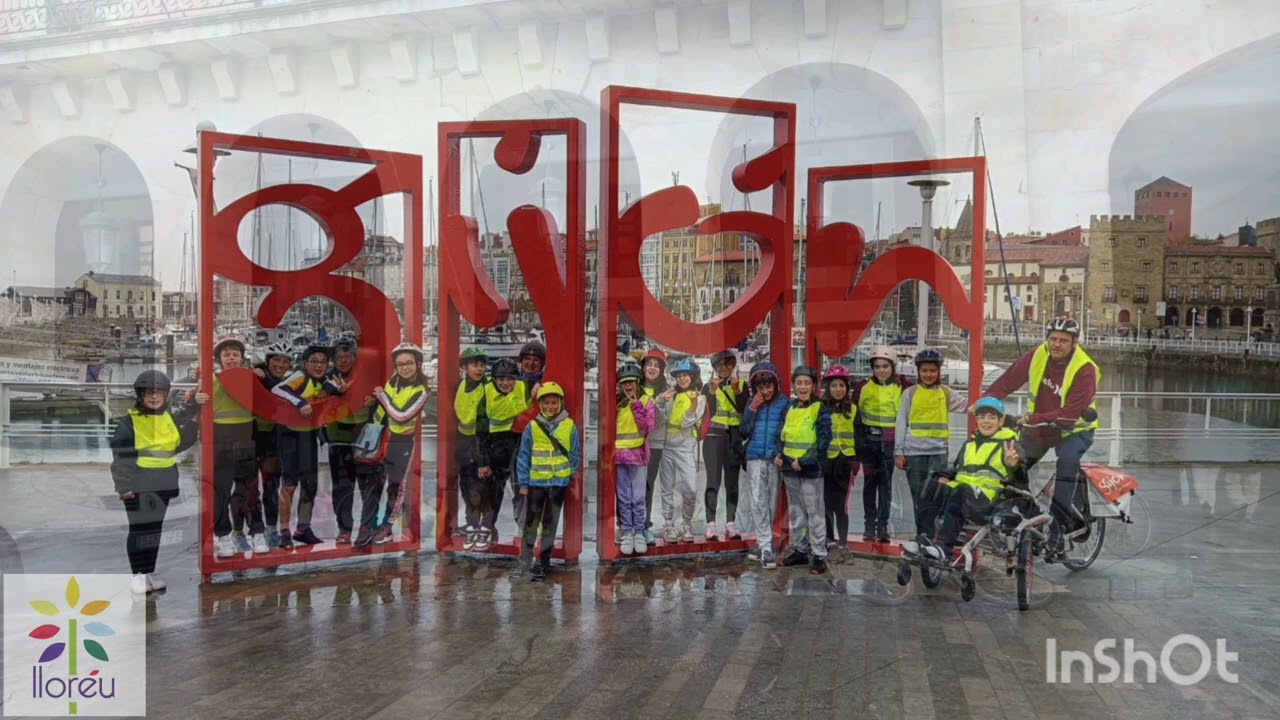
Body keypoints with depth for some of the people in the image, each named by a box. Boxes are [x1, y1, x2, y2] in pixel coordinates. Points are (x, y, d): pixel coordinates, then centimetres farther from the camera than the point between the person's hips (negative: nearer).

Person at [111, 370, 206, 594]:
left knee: (155, 528, 13)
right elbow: (121, 456, -10)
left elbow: (179, 444, 14)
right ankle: (138, 574, 9)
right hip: (138, 486, -6)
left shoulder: (170, 419, 10)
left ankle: (149, 572, 23)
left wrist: (193, 424, 1)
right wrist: (123, 486, -14)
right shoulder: (128, 423, -8)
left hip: (163, 485, 6)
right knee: (140, 529, -1)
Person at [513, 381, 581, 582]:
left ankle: (542, 563, 19)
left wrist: (573, 476, 0)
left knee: (549, 524, 9)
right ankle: (525, 561, 18)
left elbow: (576, 455, 4)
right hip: (536, 482, 0)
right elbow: (523, 456, 1)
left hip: (559, 483, 0)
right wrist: (523, 483, -1)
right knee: (531, 523, 7)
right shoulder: (532, 426, -2)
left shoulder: (570, 426, -1)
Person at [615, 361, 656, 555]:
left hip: (638, 454, -2)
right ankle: (627, 533, 14)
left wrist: (637, 407, -13)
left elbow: (647, 428, -9)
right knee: (624, 498, 7)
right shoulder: (616, 403, 8)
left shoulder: (646, 401, 1)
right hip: (620, 455, 2)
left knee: (638, 498, -1)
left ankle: (639, 532, 9)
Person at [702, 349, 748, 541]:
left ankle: (731, 524, 8)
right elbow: (710, 412, -6)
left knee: (732, 482, 5)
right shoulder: (708, 386, 7)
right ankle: (711, 524, -9)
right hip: (714, 435, -2)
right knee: (713, 480, -9)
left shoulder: (742, 384, 10)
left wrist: (736, 390, -14)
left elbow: (743, 410, -4)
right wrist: (713, 391, -15)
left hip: (735, 436, 2)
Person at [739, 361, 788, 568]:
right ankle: (765, 548, -5)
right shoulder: (752, 402, 6)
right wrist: (752, 409, -7)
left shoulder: (783, 402, -1)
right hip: (755, 458, 1)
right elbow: (744, 430, 3)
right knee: (758, 503, -6)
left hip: (775, 458, -1)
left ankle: (763, 544, 19)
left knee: (771, 503, 7)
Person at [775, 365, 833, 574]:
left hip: (810, 468, -6)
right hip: (789, 468, 6)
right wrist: (777, 454, -3)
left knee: (815, 513, -1)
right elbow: (781, 434, 16)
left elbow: (824, 440, -13)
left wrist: (804, 460, -20)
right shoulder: (789, 408, 11)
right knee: (795, 511, 15)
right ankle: (800, 550, 26)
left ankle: (819, 555, 5)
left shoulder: (820, 409, -6)